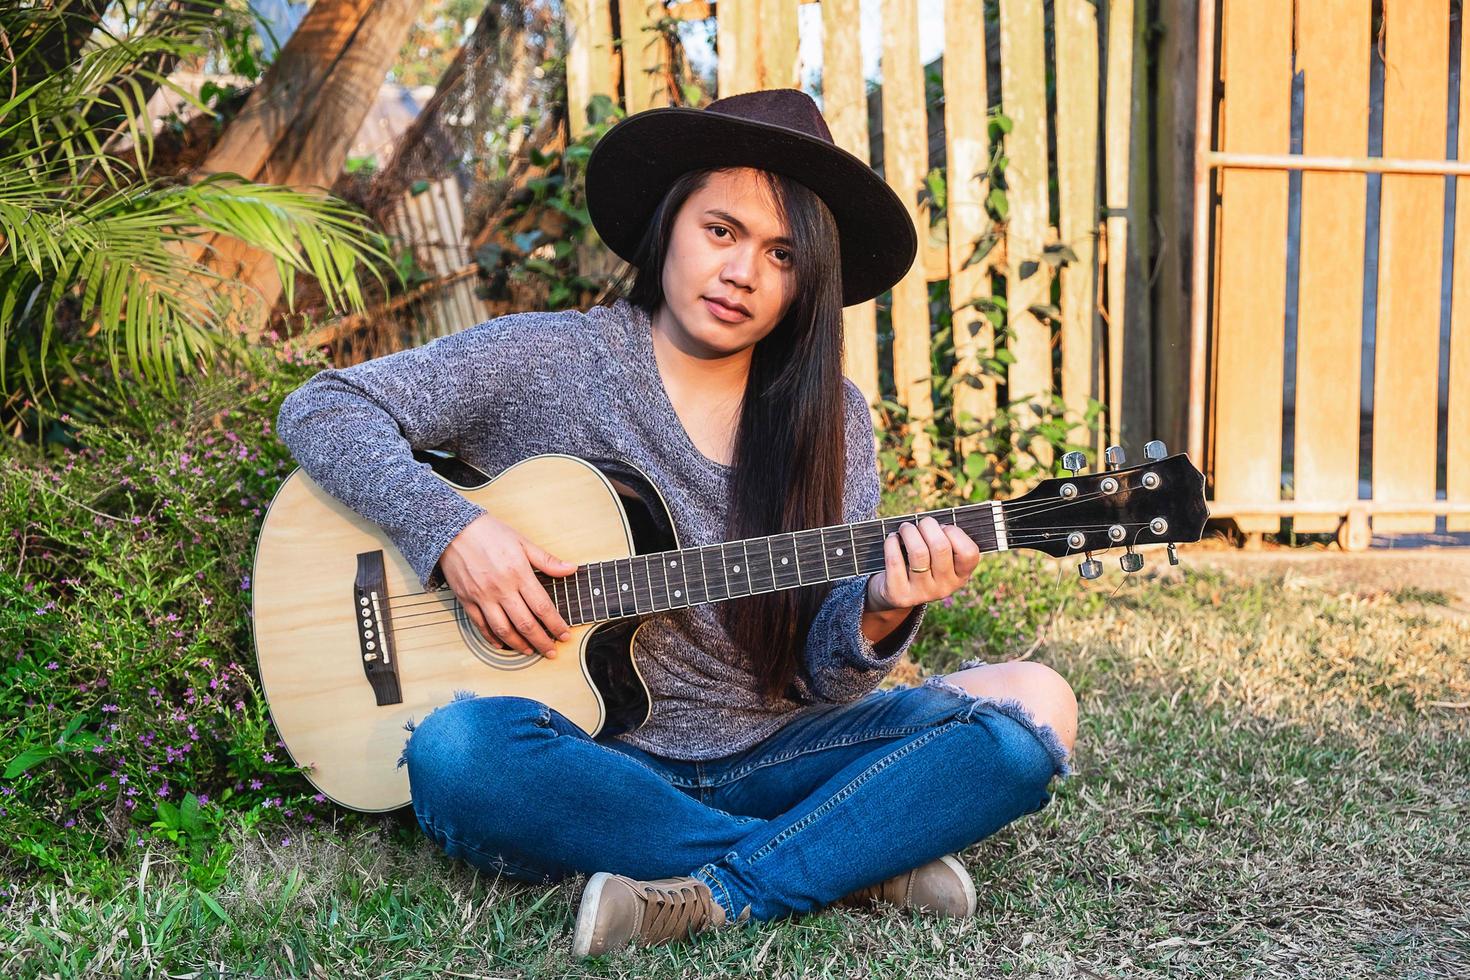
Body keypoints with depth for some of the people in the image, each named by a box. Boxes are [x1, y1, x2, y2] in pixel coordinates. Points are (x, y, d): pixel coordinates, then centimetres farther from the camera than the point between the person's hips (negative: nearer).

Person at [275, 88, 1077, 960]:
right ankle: (852, 862, -24)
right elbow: (321, 409, -5)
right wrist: (451, 529, -19)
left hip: (771, 757, 2)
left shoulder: (832, 420, 4)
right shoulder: (548, 362, -2)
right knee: (457, 750, -36)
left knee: (1033, 707, -17)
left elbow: (822, 673, 1)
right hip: (590, 759, -1)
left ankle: (717, 895, -25)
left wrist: (880, 613, -22)